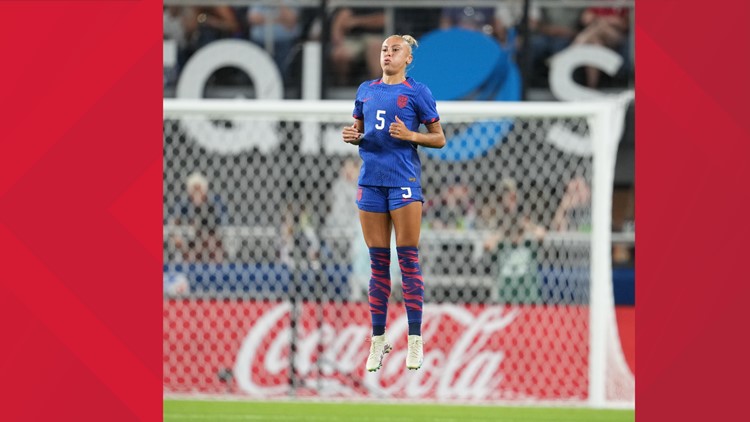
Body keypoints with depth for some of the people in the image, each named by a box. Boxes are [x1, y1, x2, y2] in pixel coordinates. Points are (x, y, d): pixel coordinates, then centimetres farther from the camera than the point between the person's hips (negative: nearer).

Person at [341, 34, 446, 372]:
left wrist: (411, 136, -16)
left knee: (408, 259, -5)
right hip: (371, 180, 4)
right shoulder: (366, 90, 13)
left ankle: (415, 340, -2)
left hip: (404, 180, -4)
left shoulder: (416, 92, 0)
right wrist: (352, 136, 0)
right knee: (378, 262, 5)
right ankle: (378, 340, 8)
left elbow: (439, 138, 2)